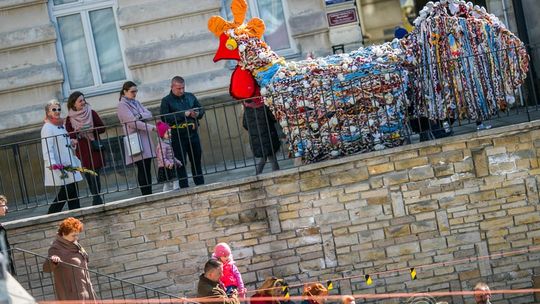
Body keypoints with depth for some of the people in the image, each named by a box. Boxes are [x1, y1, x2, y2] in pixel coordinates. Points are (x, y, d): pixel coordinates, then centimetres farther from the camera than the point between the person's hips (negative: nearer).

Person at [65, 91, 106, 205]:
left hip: (94, 148, -1)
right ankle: (97, 198, 10)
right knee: (88, 175, 2)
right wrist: (76, 132, -16)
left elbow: (102, 128, 4)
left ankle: (96, 198, -4)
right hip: (81, 150, 1)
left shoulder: (91, 113, 3)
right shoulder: (69, 118, 3)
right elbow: (69, 135, 4)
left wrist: (91, 130, -12)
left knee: (94, 174, -7)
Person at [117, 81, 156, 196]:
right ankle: (145, 195, -8)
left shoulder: (136, 102, 19)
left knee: (148, 169, 4)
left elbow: (149, 114, 8)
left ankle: (149, 194, 5)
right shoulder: (122, 105, -4)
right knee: (142, 170, -10)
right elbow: (132, 122, -14)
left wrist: (139, 116, -13)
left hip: (145, 137, 7)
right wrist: (152, 127, -16)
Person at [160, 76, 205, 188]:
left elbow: (201, 110, 17)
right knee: (181, 163, -2)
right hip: (178, 136, -4)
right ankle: (184, 188, 1)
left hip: (193, 133, 4)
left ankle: (201, 185, 18)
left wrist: (197, 114, -7)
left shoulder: (190, 96, 11)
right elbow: (165, 118, -15)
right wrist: (183, 114, -19)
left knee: (197, 161, 10)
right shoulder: (166, 101, -3)